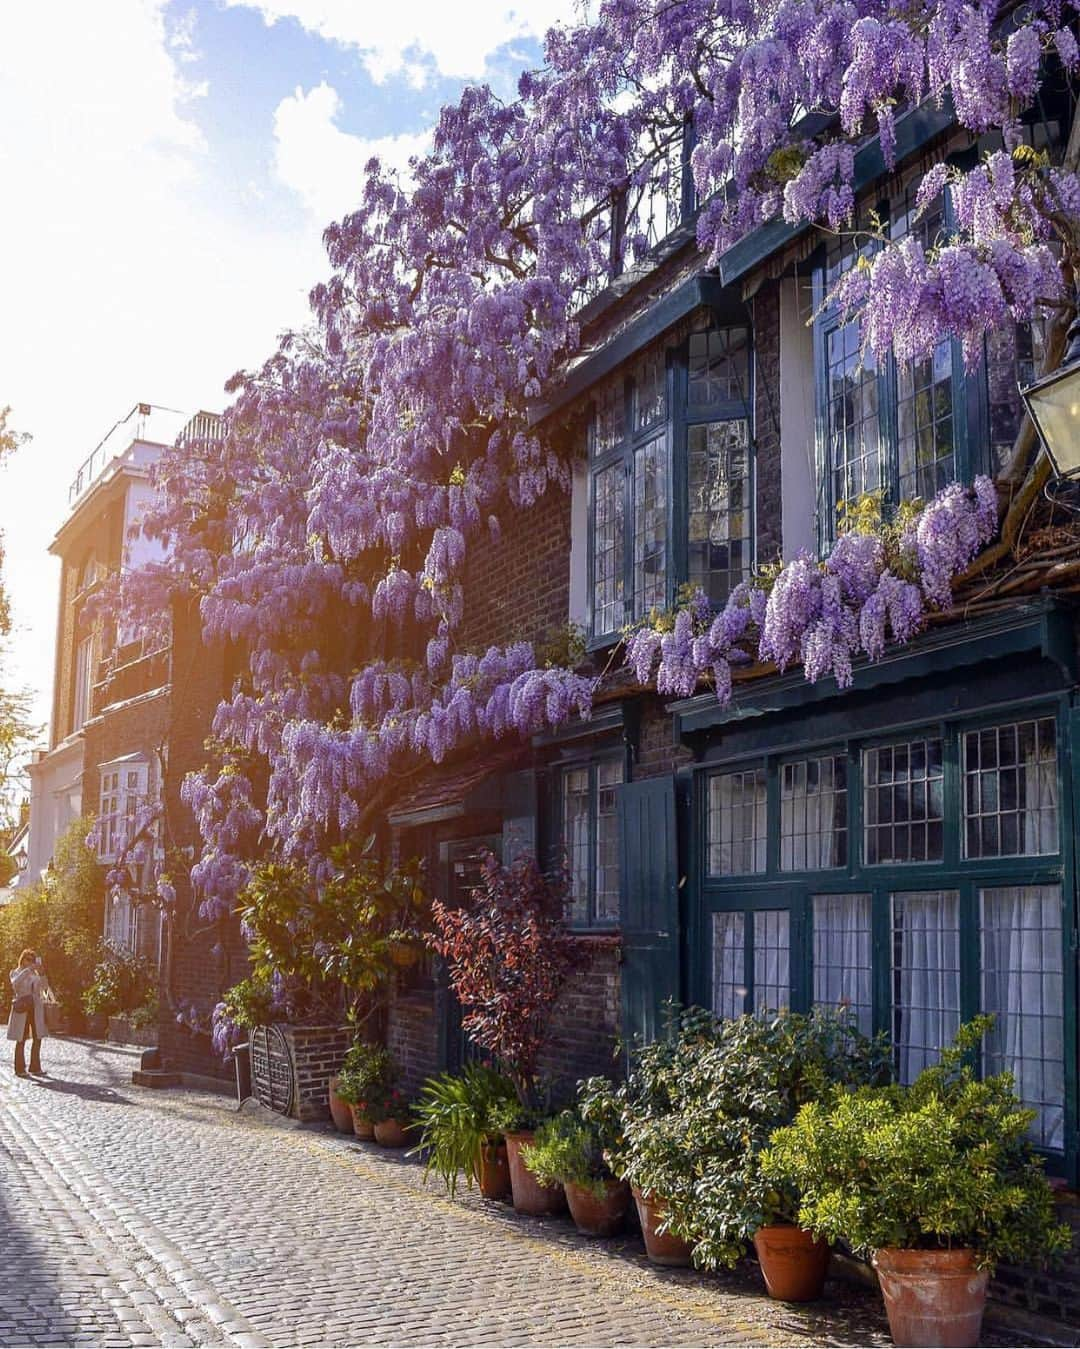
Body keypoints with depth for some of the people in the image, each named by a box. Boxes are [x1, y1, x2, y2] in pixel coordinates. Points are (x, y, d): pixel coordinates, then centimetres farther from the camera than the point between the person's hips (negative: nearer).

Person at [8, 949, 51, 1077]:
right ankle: (20, 1069, 3)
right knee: (21, 1040, -2)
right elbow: (15, 983, -21)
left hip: (36, 1009, 4)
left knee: (37, 1039, 2)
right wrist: (28, 969, -26)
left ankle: (35, 1067, 8)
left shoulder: (35, 974, 13)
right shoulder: (15, 973, 3)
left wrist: (42, 974, -15)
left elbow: (45, 986, 0)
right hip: (22, 1010, -4)